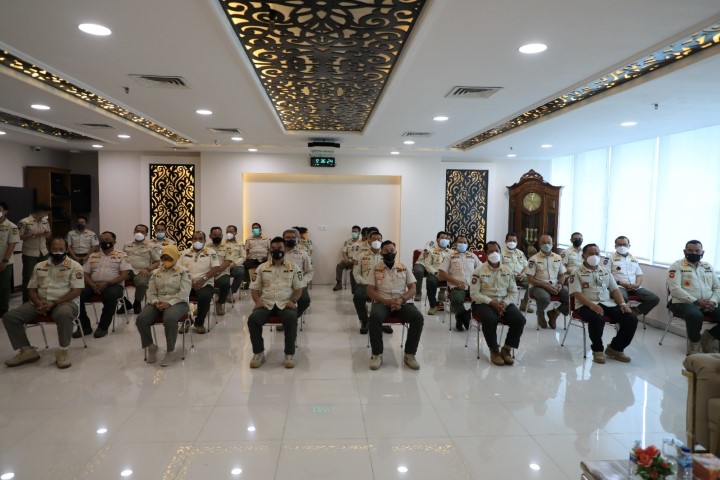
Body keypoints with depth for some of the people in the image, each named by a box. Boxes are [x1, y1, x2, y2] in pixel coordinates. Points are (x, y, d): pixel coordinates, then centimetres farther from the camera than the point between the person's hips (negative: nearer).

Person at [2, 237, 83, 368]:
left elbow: (76, 290, -9)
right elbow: (31, 289, 14)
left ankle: (62, 351, -24)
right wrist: (38, 302, -9)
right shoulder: (39, 266, 15)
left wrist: (54, 303, -18)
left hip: (64, 302, -5)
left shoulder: (74, 266, -1)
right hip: (40, 303, 6)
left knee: (64, 314, -40)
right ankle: (26, 350, -7)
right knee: (9, 317, -13)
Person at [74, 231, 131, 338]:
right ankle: (84, 326, -10)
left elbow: (125, 274, -4)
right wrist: (92, 285, -8)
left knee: (111, 295, -39)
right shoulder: (93, 256, 20)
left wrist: (107, 283, -17)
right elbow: (85, 274, 14)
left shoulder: (121, 255, 6)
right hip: (94, 285, 4)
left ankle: (103, 327, -21)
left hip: (113, 285, -4)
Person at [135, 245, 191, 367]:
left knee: (169, 319, -39)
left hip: (177, 303, -5)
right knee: (141, 319, -24)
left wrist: (169, 303, -20)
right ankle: (151, 347, 2)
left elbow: (184, 293, -9)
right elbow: (151, 292, 13)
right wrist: (155, 302, -9)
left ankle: (170, 351, -20)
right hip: (158, 303, 5)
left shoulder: (183, 271, 1)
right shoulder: (156, 272, 17)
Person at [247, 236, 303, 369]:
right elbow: (254, 288, 13)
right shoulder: (262, 267, 14)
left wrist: (293, 301, -12)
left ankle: (289, 354, -19)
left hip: (285, 304, -1)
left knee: (291, 319, -35)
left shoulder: (293, 267, 10)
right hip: (266, 304, 2)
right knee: (252, 319, -29)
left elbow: (298, 288, 7)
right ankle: (258, 353, -11)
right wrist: (257, 301, -7)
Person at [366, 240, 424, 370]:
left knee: (418, 318, -27)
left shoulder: (404, 268, 12)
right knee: (375, 317, -35)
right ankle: (377, 354, -19)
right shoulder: (375, 270, 7)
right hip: (382, 302, -1)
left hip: (402, 303, 2)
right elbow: (370, 291, 0)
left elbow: (412, 289, 6)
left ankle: (409, 354, -13)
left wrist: (401, 300, -14)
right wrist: (387, 301, -15)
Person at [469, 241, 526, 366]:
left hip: (504, 303, 4)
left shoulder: (508, 270, 10)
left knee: (520, 320, -22)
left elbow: (513, 292, 8)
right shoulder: (479, 271, -3)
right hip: (484, 303, -4)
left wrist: (505, 303, -12)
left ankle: (506, 349, -2)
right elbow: (474, 294, -8)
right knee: (490, 320, -36)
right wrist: (492, 302, -19)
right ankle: (494, 351, -12)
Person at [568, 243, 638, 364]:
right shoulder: (577, 273, 1)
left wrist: (622, 304, -3)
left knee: (631, 319, -15)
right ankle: (597, 350, -11)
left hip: (608, 303, 6)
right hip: (587, 305, -6)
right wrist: (592, 305, -25)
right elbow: (577, 293, -10)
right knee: (598, 319, -38)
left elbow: (615, 289, 16)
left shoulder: (605, 271, 19)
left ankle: (615, 348, 5)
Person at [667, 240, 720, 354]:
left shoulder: (708, 267, 19)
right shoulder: (677, 266, 1)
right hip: (684, 303, -5)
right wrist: (696, 302, -18)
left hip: (708, 305, 6)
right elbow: (675, 289, -11)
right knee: (695, 315, -38)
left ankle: (708, 337, 7)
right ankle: (695, 343, -9)